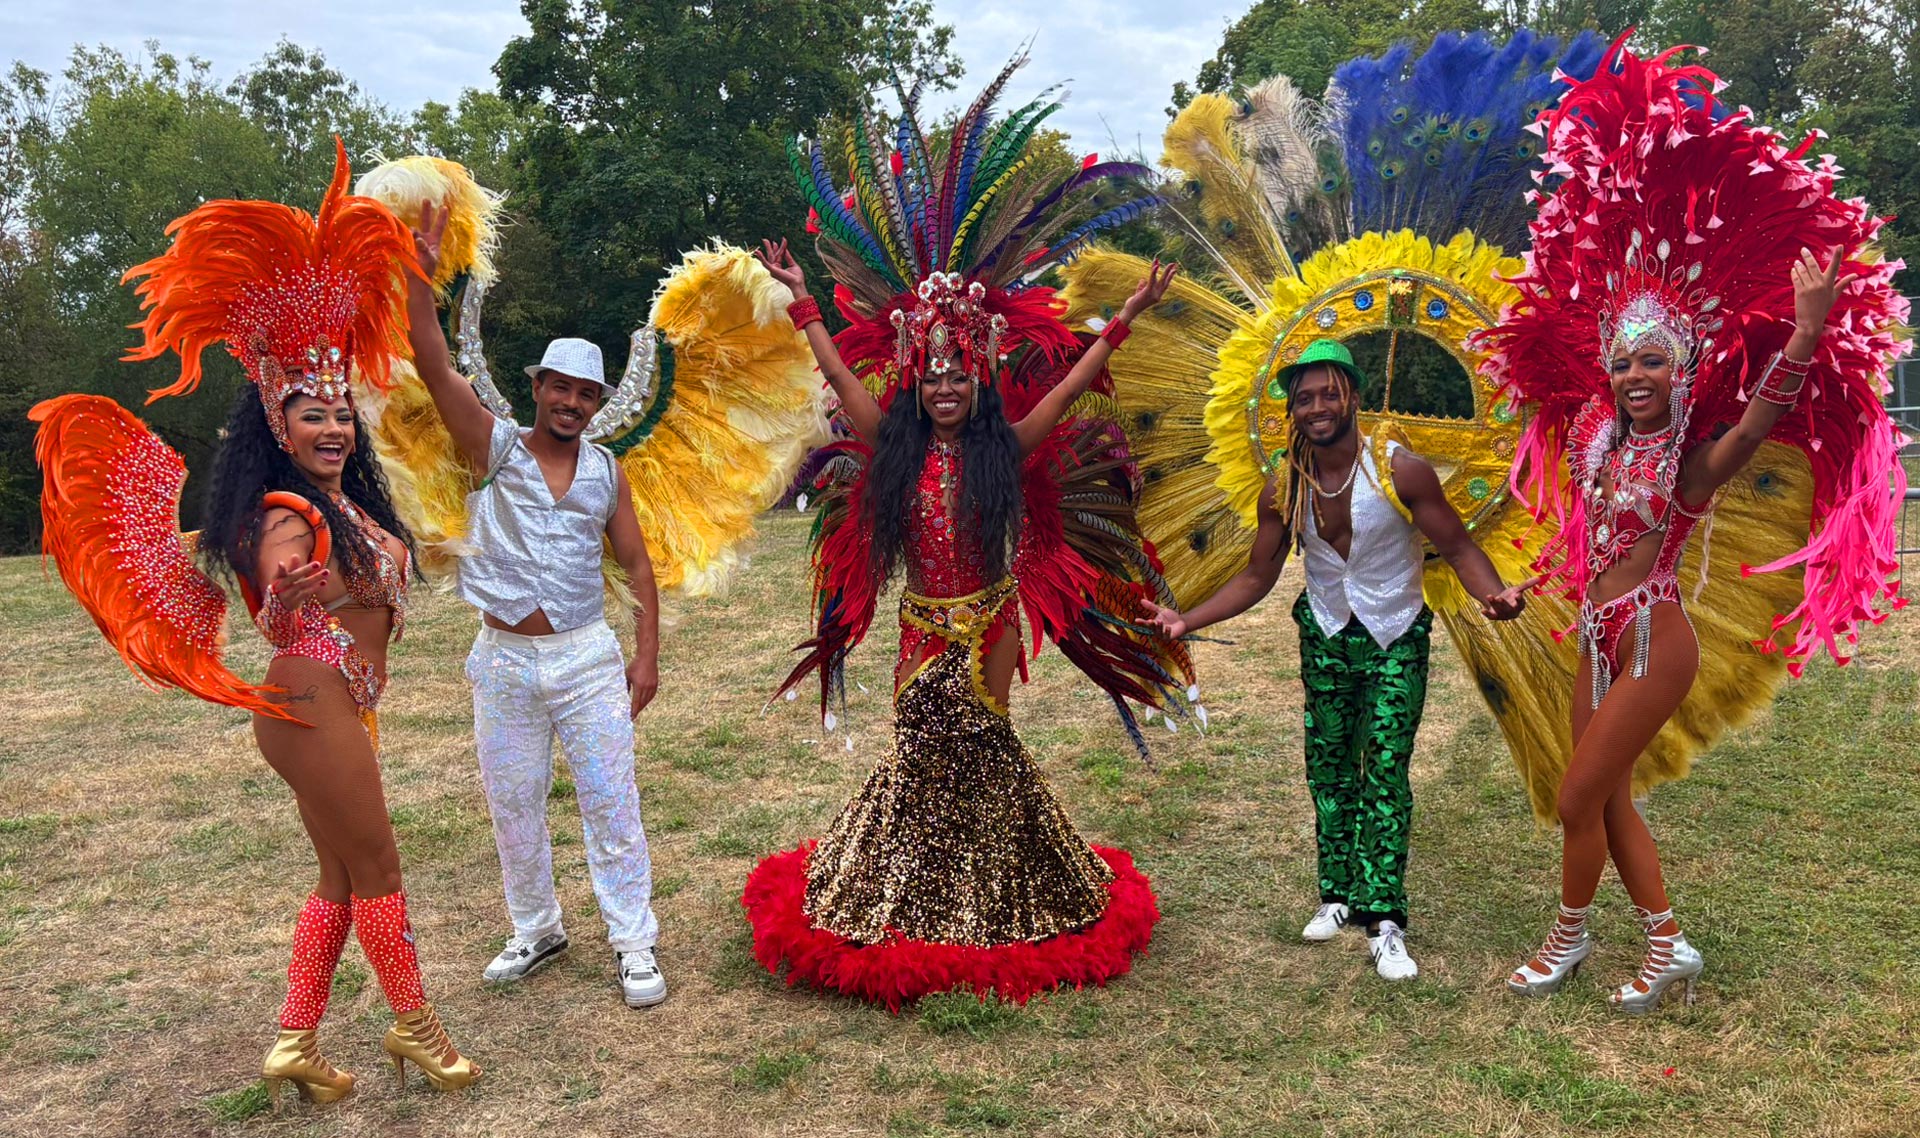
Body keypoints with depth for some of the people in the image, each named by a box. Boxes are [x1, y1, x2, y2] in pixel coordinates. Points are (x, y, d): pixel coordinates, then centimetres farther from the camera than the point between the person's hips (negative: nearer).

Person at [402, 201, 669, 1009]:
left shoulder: (606, 472, 4)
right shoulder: (495, 448, -1)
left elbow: (636, 564, 6)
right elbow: (435, 369, -12)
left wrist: (647, 653, -2)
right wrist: (420, 277, -21)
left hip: (588, 657, 0)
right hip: (504, 661, 0)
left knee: (611, 803, 0)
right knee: (513, 807, 12)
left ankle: (633, 944, 9)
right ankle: (536, 931, 29)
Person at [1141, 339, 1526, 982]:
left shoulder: (1400, 470, -16)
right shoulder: (1283, 490, -7)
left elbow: (1458, 548, -12)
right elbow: (1256, 578, 1)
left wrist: (1493, 595, -33)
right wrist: (1188, 620, -9)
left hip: (1397, 638, -3)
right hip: (1325, 637, 3)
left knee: (1385, 773, -9)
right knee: (1328, 770, 9)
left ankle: (1384, 919, -3)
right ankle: (1338, 896, 23)